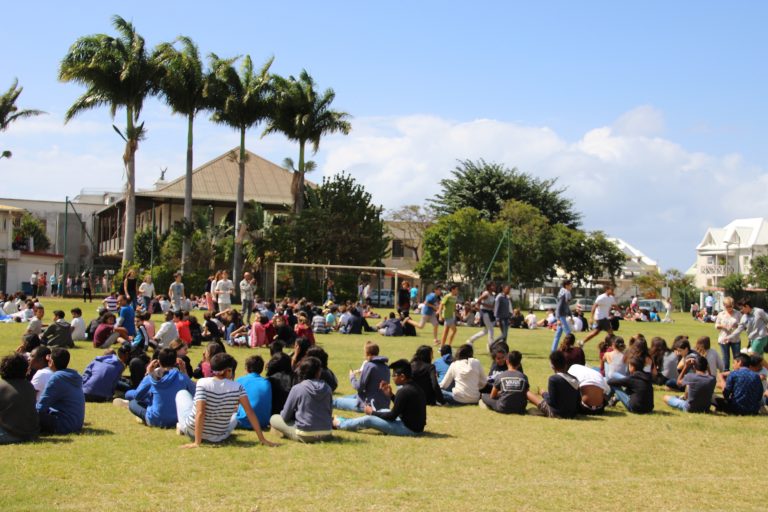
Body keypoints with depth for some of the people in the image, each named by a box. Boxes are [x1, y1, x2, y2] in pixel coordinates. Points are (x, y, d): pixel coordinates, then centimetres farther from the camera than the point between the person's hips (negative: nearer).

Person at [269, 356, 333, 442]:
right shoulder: (327, 388, -3)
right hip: (327, 434, 2)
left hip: (305, 436, -2)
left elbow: (285, 416, -4)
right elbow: (330, 412, 9)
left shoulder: (297, 389, -11)